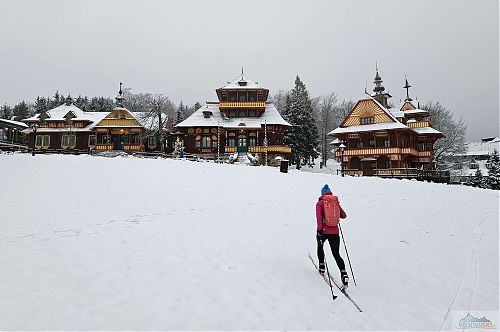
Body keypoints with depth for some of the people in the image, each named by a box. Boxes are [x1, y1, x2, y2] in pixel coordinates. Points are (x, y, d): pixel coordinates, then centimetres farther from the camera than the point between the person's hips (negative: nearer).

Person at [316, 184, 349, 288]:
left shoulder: (320, 203, -3)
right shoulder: (336, 202, 7)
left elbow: (319, 217, -17)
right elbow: (344, 216, 15)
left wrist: (319, 230, -21)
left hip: (323, 231, -2)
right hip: (335, 232, 2)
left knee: (320, 246, 29)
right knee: (336, 254, 6)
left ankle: (322, 266, 32)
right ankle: (343, 272, -13)